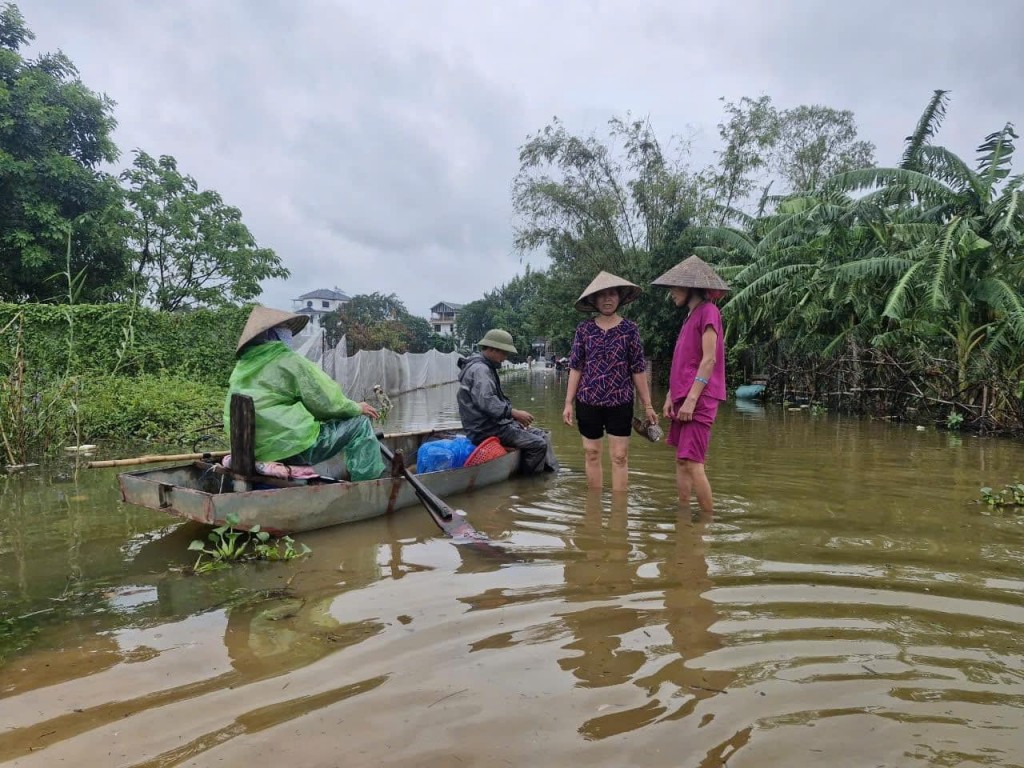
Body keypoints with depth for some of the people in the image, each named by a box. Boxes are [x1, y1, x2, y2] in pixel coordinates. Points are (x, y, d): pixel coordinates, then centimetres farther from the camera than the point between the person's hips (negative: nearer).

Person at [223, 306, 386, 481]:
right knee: (359, 424, 1)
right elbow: (327, 402, -9)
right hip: (294, 448, -9)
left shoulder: (241, 367, 14)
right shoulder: (290, 361, -10)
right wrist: (356, 408, 9)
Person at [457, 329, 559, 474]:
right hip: (486, 430, -11)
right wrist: (515, 413, -24)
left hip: (495, 423, 11)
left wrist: (514, 415, 11)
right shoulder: (479, 369, -16)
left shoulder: (486, 367, 19)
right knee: (538, 444, -14)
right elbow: (486, 402, -28)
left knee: (542, 436, 9)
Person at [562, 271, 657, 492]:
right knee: (591, 454, 8)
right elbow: (575, 368, 4)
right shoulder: (584, 329, 3)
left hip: (620, 402, -1)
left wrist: (647, 405, 0)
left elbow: (638, 370, 1)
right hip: (588, 401, 1)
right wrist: (568, 403, 0)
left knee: (619, 457, -1)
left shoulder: (630, 329, 0)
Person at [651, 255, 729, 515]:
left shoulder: (708, 311, -8)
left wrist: (691, 399, -19)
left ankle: (709, 520, -3)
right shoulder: (691, 315, 19)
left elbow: (709, 359, -16)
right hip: (684, 397, 9)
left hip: (699, 399, -9)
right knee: (682, 461, 10)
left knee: (692, 462, -12)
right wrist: (671, 397, 13)